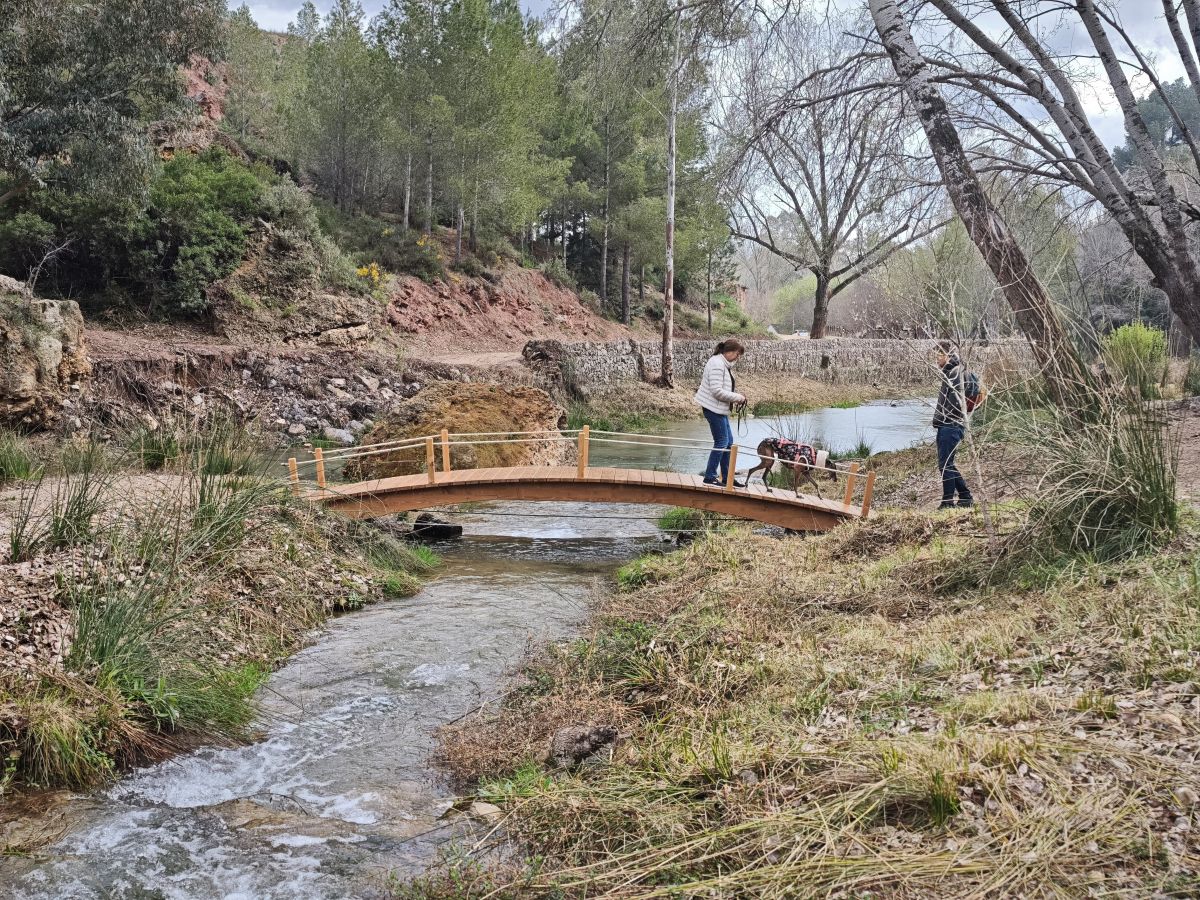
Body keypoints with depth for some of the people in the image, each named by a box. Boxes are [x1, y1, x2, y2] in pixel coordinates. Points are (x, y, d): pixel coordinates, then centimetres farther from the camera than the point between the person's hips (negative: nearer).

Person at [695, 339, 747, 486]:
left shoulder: (723, 364, 14)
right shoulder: (717, 364, -18)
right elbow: (717, 391, -24)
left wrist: (736, 395, 6)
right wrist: (738, 397, -16)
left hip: (720, 409, 11)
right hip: (714, 408, -11)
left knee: (728, 441, 12)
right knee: (721, 442, -6)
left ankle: (727, 478, 19)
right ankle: (709, 477, 2)